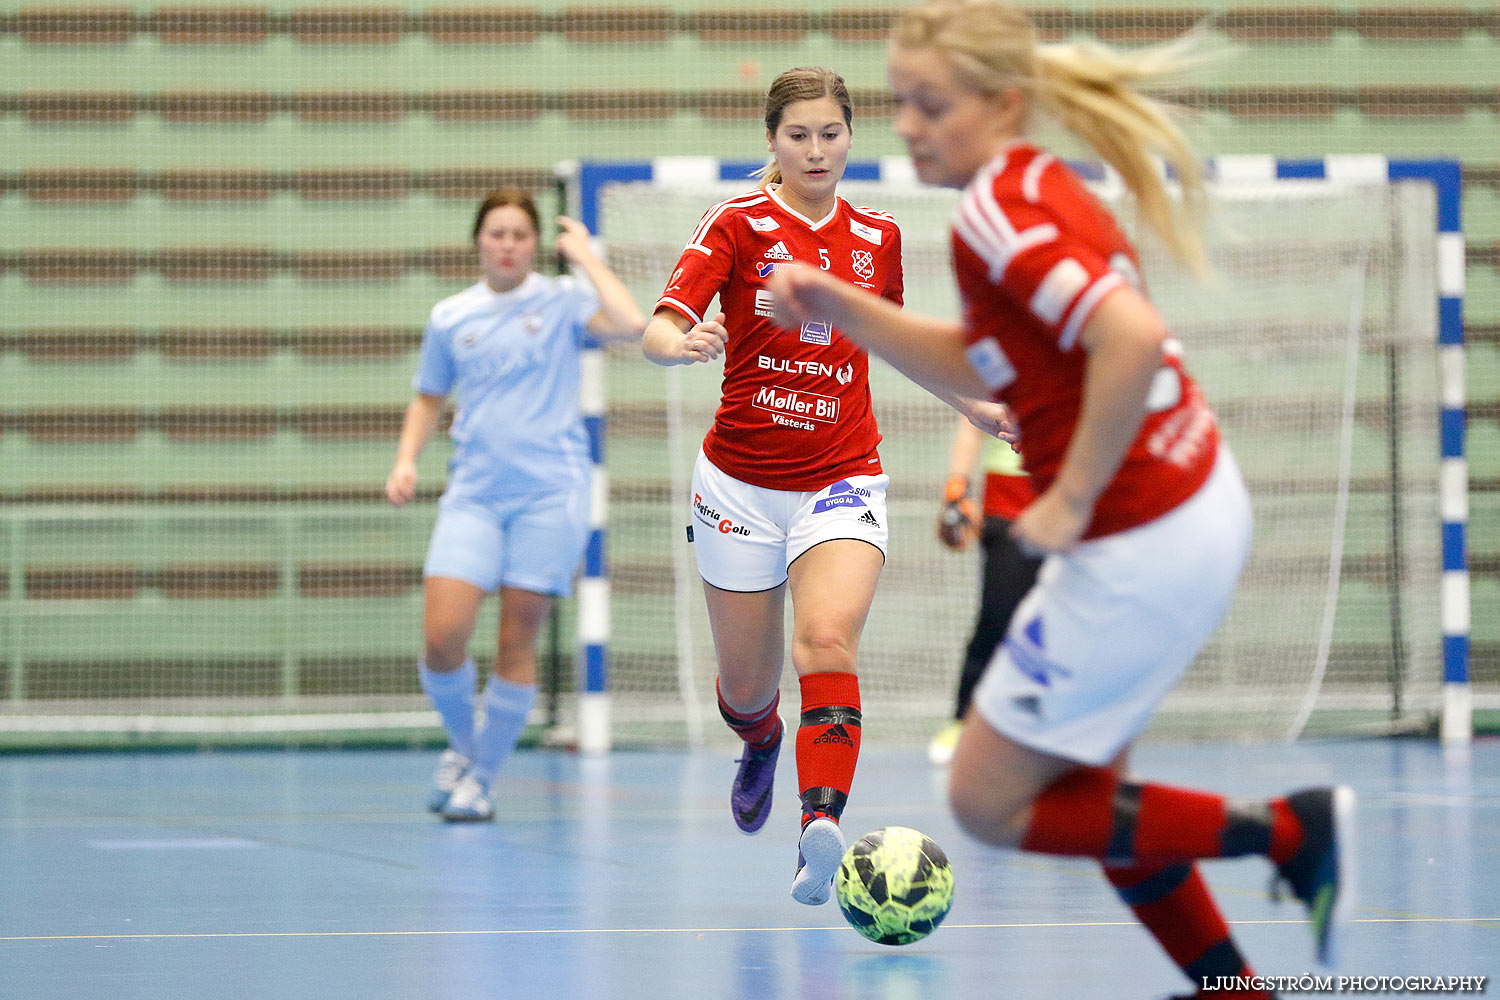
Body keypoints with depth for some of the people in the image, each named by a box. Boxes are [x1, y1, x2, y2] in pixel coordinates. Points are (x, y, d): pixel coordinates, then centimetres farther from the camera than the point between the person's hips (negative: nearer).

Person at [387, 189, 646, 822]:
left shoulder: (561, 301, 1)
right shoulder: (449, 318, 11)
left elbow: (630, 324, -18)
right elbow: (429, 398, 23)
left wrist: (586, 257, -8)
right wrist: (406, 459, 7)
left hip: (549, 492, -2)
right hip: (473, 496, 2)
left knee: (516, 644, -3)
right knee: (442, 638, -12)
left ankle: (481, 777, 11)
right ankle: (462, 743, 16)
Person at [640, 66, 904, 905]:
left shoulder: (877, 236, 5)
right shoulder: (738, 224, -6)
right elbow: (659, 331, -19)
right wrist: (684, 343, -41)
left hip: (842, 481, 1)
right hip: (742, 482, 0)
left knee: (828, 638, -26)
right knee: (746, 686, 11)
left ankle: (822, 829, -40)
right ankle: (762, 743, 49)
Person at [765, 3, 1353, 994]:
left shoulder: (996, 212, -20)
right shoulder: (1038, 183, 9)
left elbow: (1131, 335, -34)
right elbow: (978, 369, 19)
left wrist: (1074, 500, -25)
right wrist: (841, 308, 10)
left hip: (1141, 554, -10)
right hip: (1197, 509, 10)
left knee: (990, 802, 3)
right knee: (1079, 782, 23)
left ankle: (1290, 830, 1)